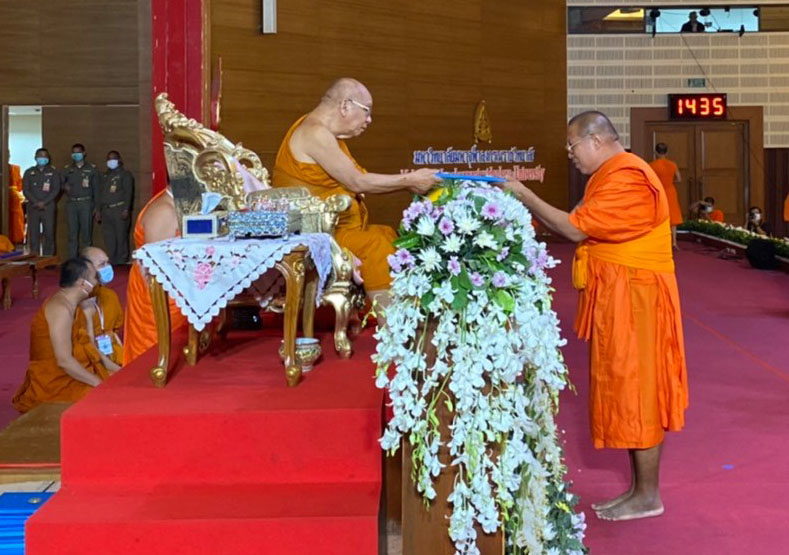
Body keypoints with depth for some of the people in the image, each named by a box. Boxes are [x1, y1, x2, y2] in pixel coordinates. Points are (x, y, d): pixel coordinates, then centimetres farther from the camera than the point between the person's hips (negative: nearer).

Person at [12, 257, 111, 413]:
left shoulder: (66, 304, 11)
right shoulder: (61, 308, -19)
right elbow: (64, 361, -23)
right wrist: (98, 382, -17)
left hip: (58, 375, 10)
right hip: (51, 384, -10)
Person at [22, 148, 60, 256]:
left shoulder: (53, 172, 7)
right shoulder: (29, 172, 10)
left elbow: (56, 189, 0)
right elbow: (25, 190, 4)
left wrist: (44, 202, -11)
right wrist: (36, 202, -10)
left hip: (48, 207, -1)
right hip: (33, 207, 1)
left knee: (49, 233, -5)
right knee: (33, 233, -2)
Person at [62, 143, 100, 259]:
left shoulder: (91, 169, 6)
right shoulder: (67, 169, 14)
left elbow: (96, 189, 5)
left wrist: (96, 206, 0)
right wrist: (65, 187, -4)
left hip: (86, 203, -2)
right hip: (71, 203, 2)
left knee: (86, 231, -4)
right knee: (72, 232, 1)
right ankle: (72, 259, 4)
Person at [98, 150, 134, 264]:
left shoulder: (125, 174, 3)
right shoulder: (105, 176, 22)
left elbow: (128, 193, -5)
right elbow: (101, 193, 22)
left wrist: (126, 210, -15)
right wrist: (99, 210, 15)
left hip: (119, 210, -6)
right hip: (106, 211, 6)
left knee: (121, 236, -6)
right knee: (108, 237, 3)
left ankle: (122, 261, -1)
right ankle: (112, 261, 9)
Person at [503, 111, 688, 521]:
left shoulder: (627, 179, -18)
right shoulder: (611, 176, 16)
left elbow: (575, 228, -22)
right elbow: (582, 229, 11)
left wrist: (525, 197, -13)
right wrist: (532, 210, 3)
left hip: (633, 300, -10)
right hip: (616, 298, 10)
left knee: (635, 392, -3)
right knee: (629, 392, 13)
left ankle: (648, 496, 8)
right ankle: (639, 488, 22)